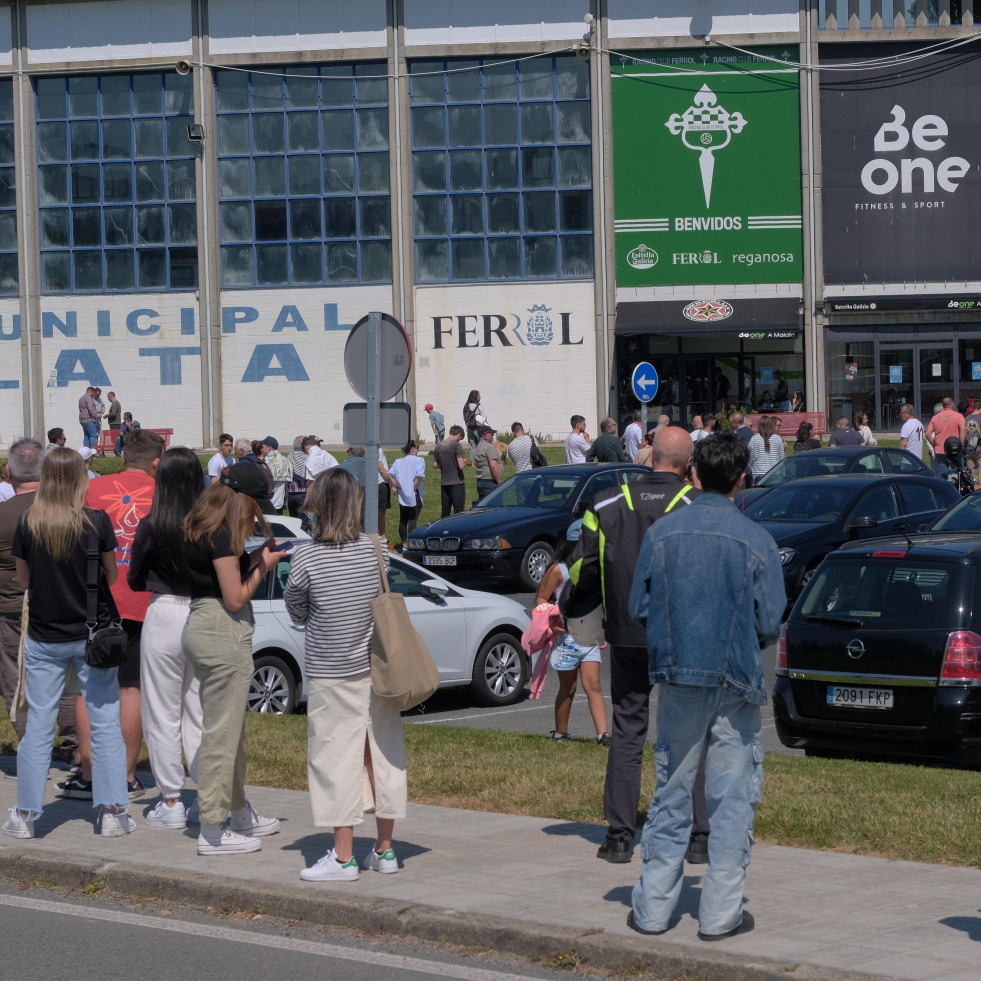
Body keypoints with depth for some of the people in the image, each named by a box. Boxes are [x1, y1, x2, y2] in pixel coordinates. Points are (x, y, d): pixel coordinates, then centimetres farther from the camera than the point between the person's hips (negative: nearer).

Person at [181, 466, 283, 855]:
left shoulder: (200, 529, 11)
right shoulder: (222, 536, -18)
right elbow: (235, 599, -17)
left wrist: (254, 560, 8)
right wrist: (263, 567, -3)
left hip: (200, 628, 10)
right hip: (223, 633, -10)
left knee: (231, 729, 22)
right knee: (222, 733, -4)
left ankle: (238, 812, 35)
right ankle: (213, 830, 2)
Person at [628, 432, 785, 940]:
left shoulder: (661, 532, -3)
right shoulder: (756, 540, -8)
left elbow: (639, 608, 0)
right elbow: (770, 622, -6)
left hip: (677, 676, 2)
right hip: (735, 683, -2)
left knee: (671, 794, 12)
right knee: (732, 796, 6)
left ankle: (653, 907, 14)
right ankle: (720, 912, 6)